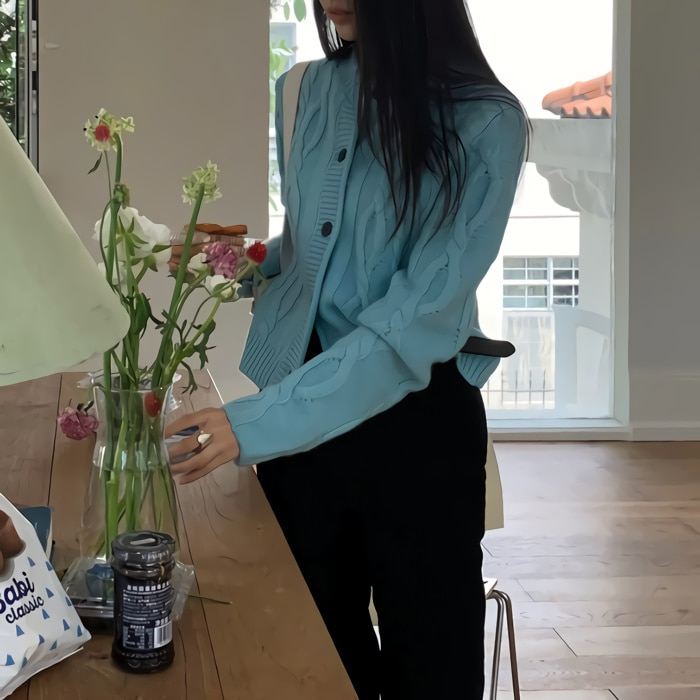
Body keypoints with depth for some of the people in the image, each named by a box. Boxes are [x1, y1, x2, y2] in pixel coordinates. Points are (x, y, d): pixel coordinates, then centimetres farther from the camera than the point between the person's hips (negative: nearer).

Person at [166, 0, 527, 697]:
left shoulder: (485, 123, -16)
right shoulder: (312, 89, 0)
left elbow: (420, 316, -23)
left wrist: (263, 421, -28)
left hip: (414, 412, -4)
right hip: (302, 389, 5)